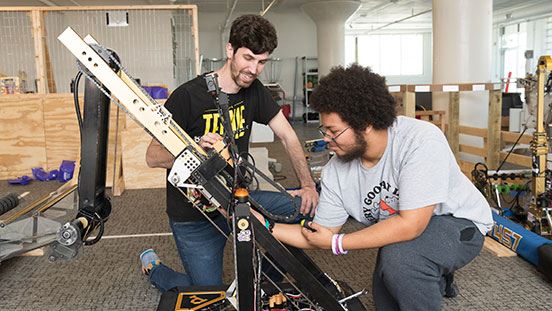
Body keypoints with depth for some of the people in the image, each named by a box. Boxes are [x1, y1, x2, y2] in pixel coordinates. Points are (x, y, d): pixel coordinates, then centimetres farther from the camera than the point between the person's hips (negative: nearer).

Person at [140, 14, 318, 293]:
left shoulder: (254, 91, -1)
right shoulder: (188, 95, -19)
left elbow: (288, 136, 5)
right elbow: (153, 157, -17)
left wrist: (308, 185, -8)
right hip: (194, 216, -5)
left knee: (308, 206, -10)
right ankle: (154, 268, 31)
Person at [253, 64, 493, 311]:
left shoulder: (422, 141, -32)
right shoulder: (335, 171, -14)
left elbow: (410, 224, -35)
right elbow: (321, 235, -6)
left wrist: (337, 243, -28)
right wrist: (265, 226, -17)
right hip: (402, 234, 6)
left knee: (398, 257, -33)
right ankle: (435, 279, 34)